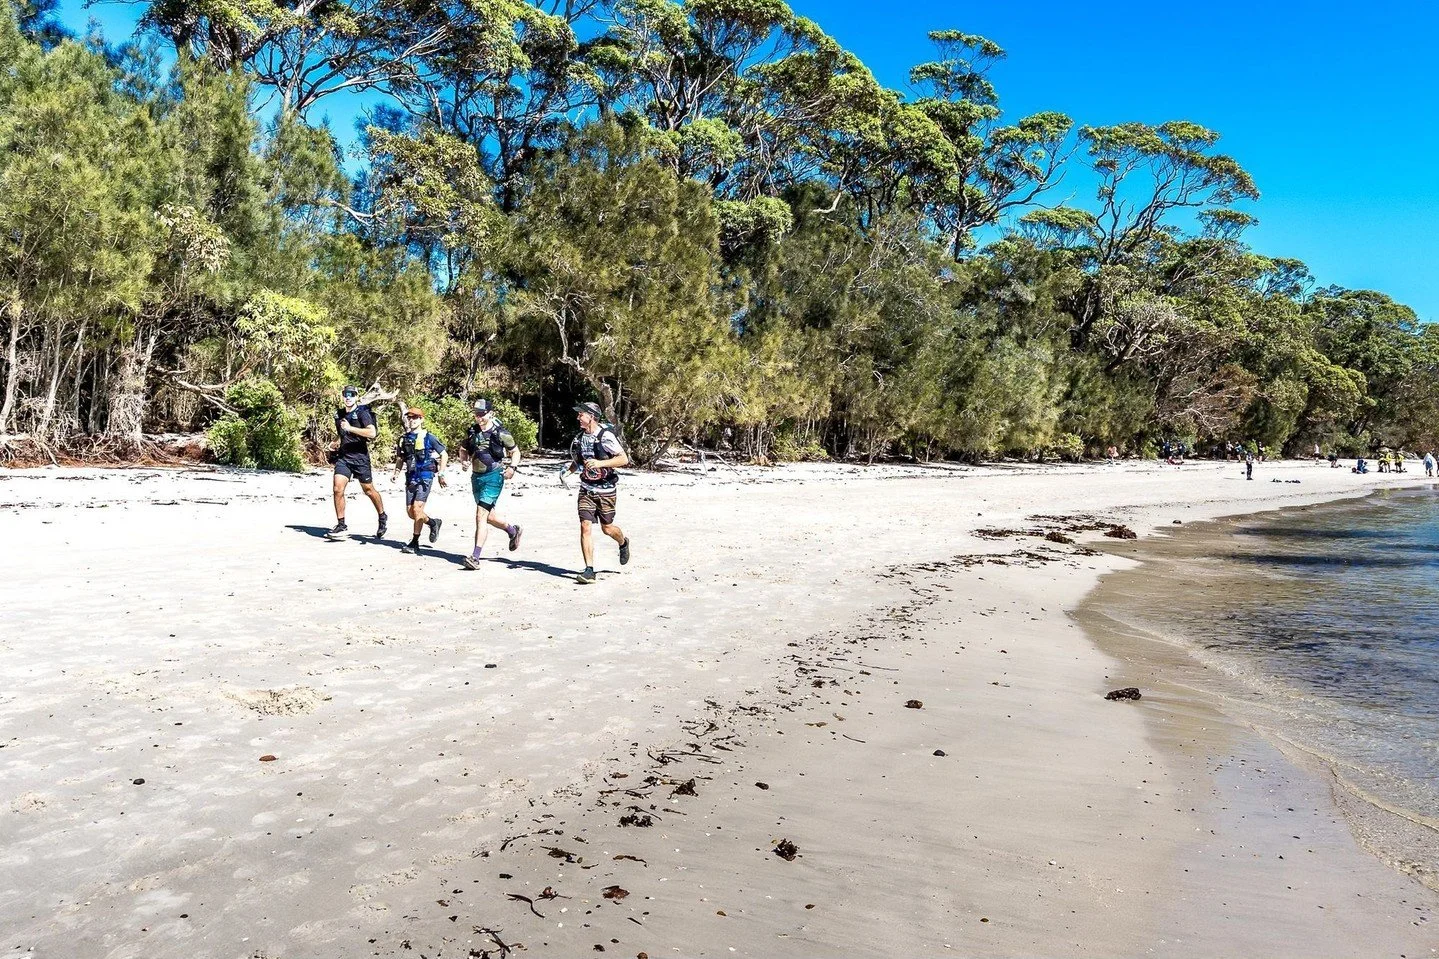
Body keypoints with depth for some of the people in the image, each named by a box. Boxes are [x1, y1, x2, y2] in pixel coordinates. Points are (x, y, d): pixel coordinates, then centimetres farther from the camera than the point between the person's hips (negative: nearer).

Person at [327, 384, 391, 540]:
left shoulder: (362, 413, -9)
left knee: (368, 490, 6)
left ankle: (383, 518, 28)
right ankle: (341, 526, -4)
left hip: (360, 457, -5)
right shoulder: (338, 414, 11)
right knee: (337, 488, -10)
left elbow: (372, 433, -26)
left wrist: (350, 428, -28)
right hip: (343, 457, 5)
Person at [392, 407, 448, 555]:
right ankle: (433, 522, 32)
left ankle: (415, 543, -5)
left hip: (425, 477, -6)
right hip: (411, 477, 6)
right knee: (410, 511, 6)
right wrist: (396, 472, 2)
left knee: (417, 508, -14)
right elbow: (400, 458, 20)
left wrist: (441, 474, -3)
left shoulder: (429, 437, -2)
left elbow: (444, 455, 3)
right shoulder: (404, 438, 11)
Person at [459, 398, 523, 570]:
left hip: (493, 477, -6)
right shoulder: (471, 431, 6)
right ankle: (513, 530, 45)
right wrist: (465, 460, 0)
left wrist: (512, 467, -12)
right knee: (488, 516, 17)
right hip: (476, 476, 7)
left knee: (481, 516, -15)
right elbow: (463, 449, 21)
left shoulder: (501, 433, -7)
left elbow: (515, 451, 4)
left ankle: (475, 557, -16)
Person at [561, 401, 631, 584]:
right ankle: (589, 570, -6)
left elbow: (624, 459, -20)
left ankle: (623, 542, 42)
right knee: (585, 526, -8)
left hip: (606, 489, -5)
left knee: (607, 528, 7)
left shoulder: (606, 436, -15)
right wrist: (568, 470, 2)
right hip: (587, 489, 5)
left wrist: (600, 463, -30)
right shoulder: (580, 437, 6)